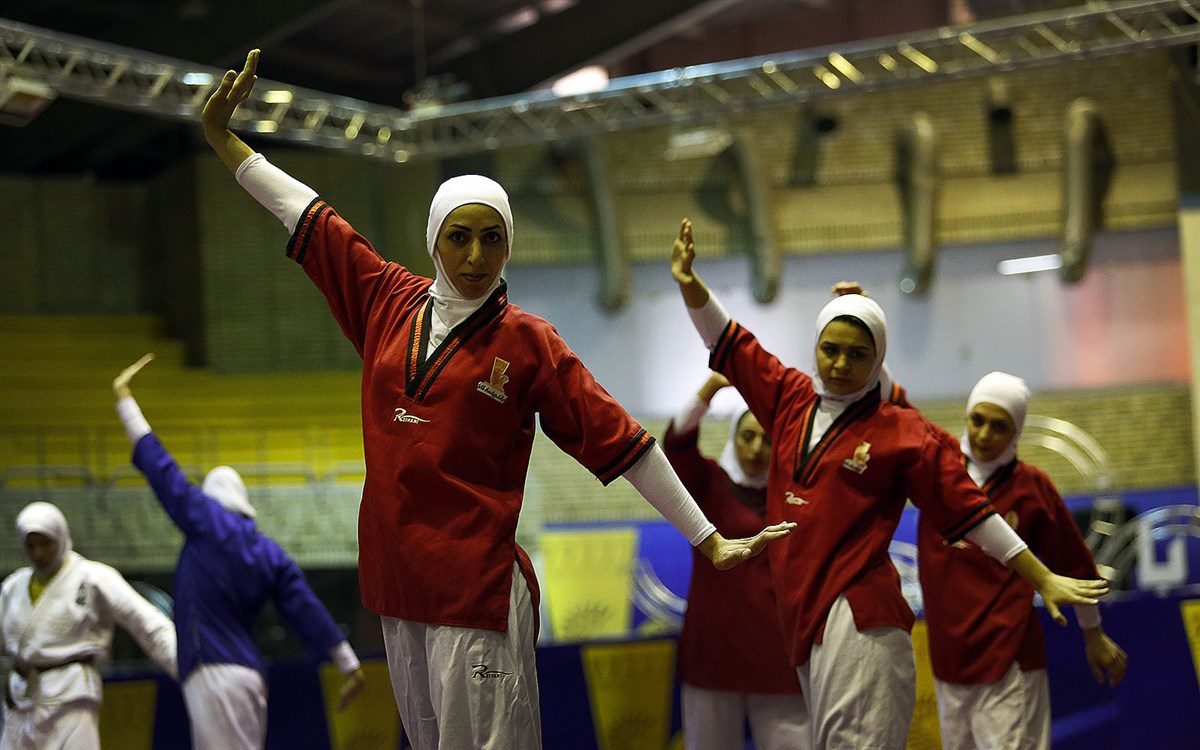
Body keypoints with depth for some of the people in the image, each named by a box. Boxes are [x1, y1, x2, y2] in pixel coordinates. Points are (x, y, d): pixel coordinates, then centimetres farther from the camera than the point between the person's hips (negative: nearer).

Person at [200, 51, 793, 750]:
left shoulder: (527, 341, -5)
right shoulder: (390, 302, 7)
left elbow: (618, 440, -5)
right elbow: (308, 217, 14)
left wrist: (707, 538, -6)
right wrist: (221, 135, 18)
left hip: (476, 585, -5)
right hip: (394, 574, 5)